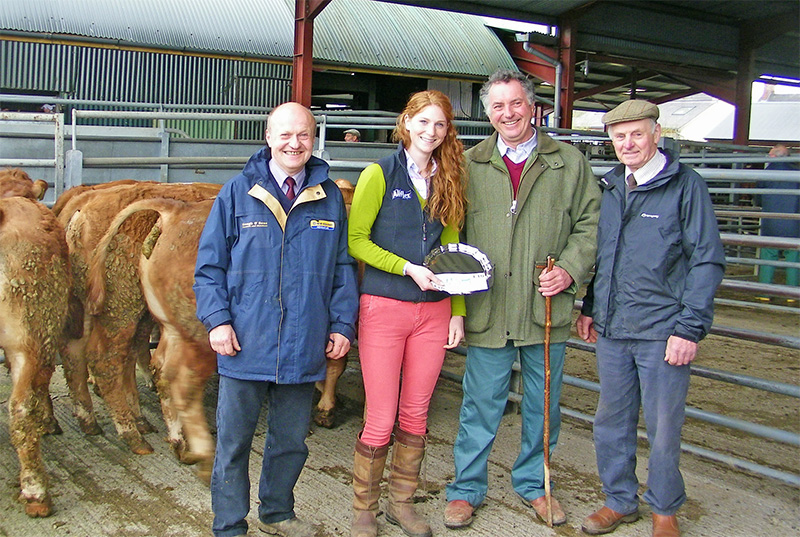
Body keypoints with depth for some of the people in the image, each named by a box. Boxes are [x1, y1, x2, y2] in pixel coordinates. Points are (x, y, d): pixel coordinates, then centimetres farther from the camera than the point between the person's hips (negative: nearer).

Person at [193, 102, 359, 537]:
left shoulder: (329, 197, 6)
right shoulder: (238, 192, 1)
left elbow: (343, 268, 9)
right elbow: (209, 264, 1)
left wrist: (342, 324, 2)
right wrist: (217, 319, -9)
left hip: (303, 348, 2)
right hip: (245, 343, -2)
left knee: (291, 440, 16)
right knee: (233, 442, 7)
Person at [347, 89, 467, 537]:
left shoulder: (449, 180, 10)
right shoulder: (380, 175, -2)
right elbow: (356, 240, -7)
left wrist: (457, 312, 5)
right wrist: (409, 268, -16)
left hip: (434, 311, 4)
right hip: (383, 309, -4)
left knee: (416, 416, 11)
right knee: (381, 420, 0)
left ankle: (402, 501, 29)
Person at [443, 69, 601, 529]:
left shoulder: (569, 162, 6)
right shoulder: (470, 165, 7)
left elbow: (590, 223, 6)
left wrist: (570, 269, -8)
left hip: (547, 309, 1)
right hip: (489, 310, -1)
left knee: (543, 405, 14)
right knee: (481, 405, 7)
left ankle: (534, 484, 34)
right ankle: (466, 490, 24)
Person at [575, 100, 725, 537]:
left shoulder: (685, 184, -6)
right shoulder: (608, 188, 10)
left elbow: (707, 261, -8)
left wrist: (690, 328, -13)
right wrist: (589, 307, 14)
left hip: (662, 332, -5)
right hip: (611, 330, 5)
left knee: (663, 428, 7)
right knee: (611, 422, 14)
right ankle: (619, 501, 32)